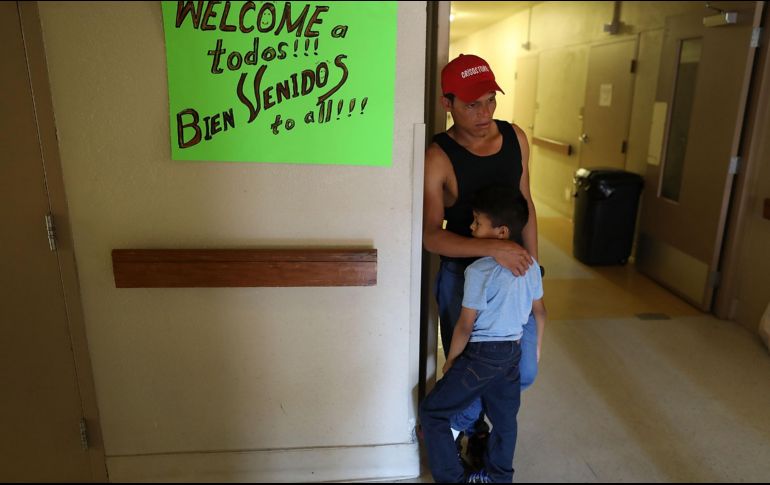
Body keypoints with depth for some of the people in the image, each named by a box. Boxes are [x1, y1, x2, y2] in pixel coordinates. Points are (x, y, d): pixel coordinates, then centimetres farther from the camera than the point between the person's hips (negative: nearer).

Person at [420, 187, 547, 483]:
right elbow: (539, 312, 10)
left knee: (432, 412, 5)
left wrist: (450, 359, -3)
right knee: (504, 418, 22)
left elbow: (465, 326, -18)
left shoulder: (479, 271, -22)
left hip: (481, 354, -7)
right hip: (513, 352, 8)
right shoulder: (530, 265, -1)